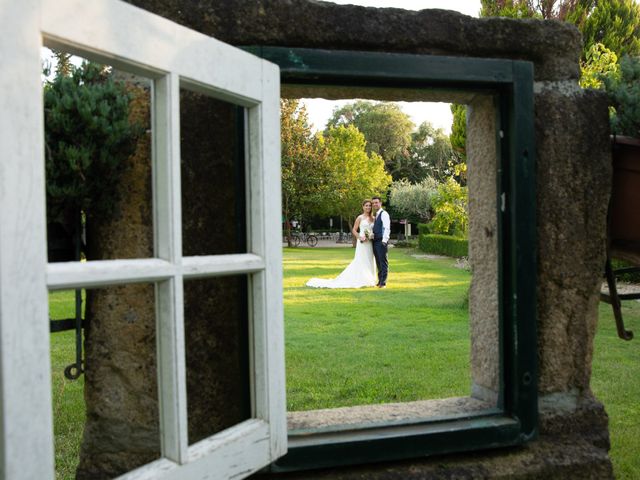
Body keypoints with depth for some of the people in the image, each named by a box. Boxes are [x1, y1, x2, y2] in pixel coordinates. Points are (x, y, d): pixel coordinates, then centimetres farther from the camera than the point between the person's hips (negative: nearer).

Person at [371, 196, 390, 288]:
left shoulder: (384, 214, -7)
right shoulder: (376, 215, 21)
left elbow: (387, 228, -17)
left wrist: (384, 240, -25)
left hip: (381, 241, -9)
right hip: (375, 241, 9)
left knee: (383, 261, -6)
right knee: (378, 262, 12)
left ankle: (383, 282, -6)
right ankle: (380, 281, 19)